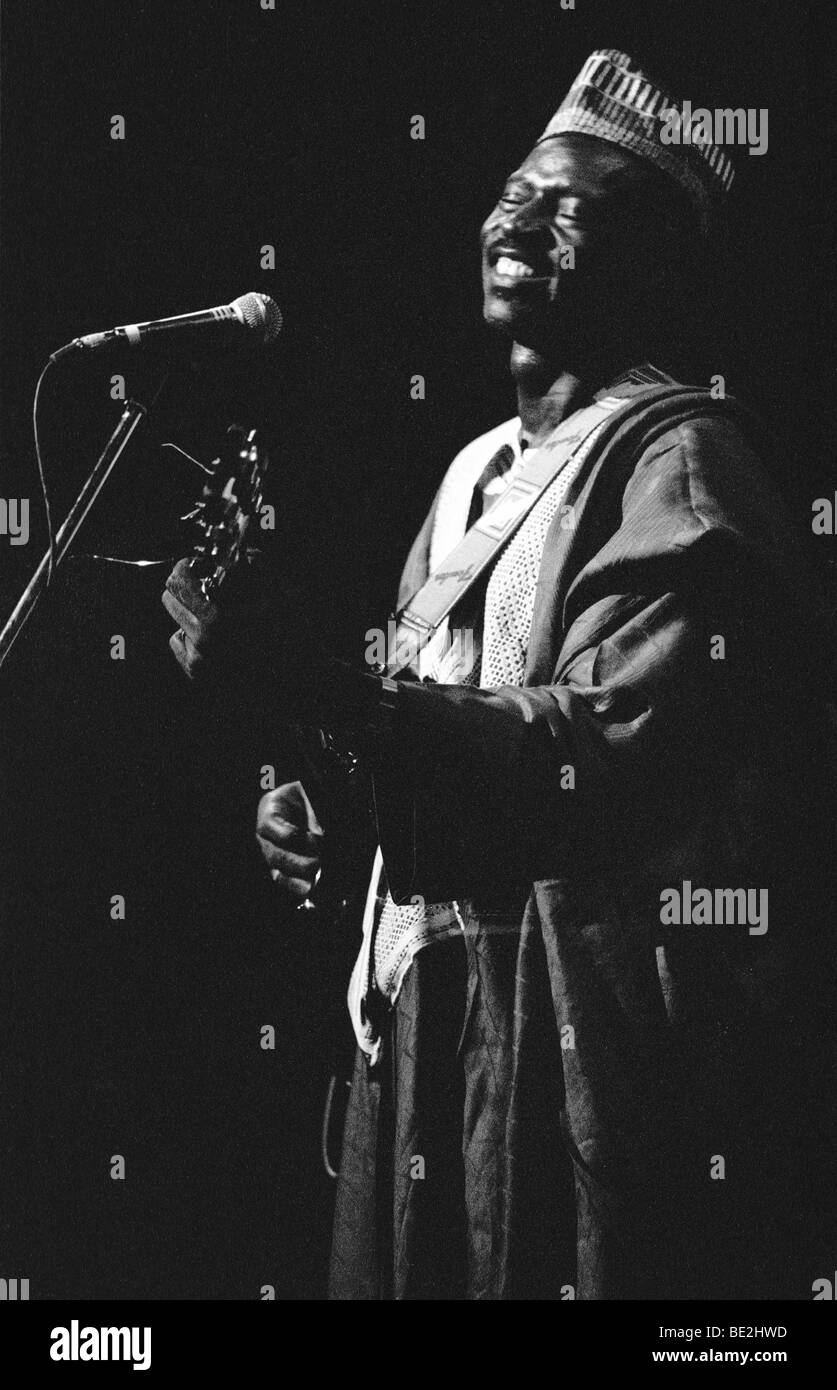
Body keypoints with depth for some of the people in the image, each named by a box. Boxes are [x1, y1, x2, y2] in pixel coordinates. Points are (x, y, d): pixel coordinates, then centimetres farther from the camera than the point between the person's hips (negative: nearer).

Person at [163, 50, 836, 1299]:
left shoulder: (680, 455, -8)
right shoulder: (479, 470, 18)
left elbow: (609, 747, -22)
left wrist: (325, 691, -30)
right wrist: (328, 802, 3)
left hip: (602, 1026, -8)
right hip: (432, 1006, 8)